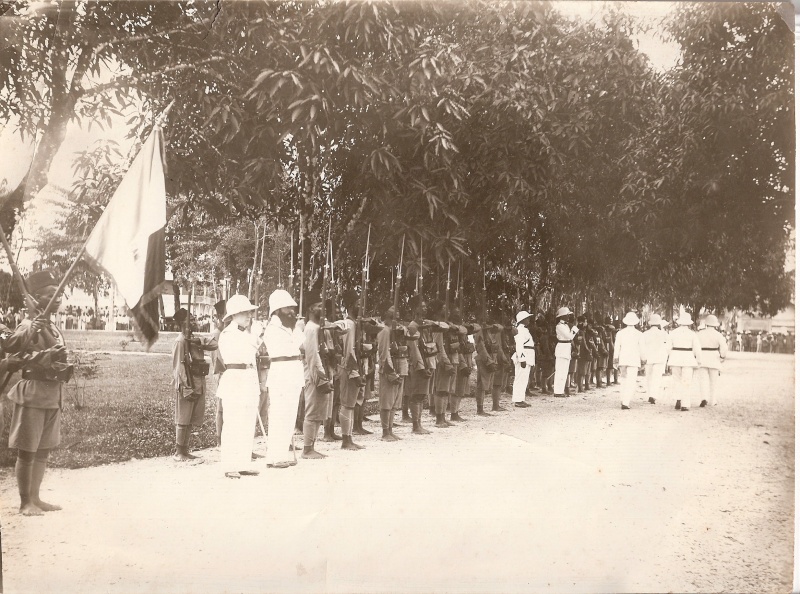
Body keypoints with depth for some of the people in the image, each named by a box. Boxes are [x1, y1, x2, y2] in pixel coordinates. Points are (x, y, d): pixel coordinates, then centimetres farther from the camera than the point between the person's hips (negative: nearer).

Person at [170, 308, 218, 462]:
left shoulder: (194, 339, 14)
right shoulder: (180, 341, -11)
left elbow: (214, 344, 3)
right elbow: (179, 367, -16)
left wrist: (200, 341, -14)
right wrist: (187, 389, -20)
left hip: (198, 386, 8)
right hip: (186, 386, -8)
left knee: (190, 421, 13)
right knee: (183, 421, -2)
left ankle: (185, 451, 20)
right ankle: (179, 453, 5)